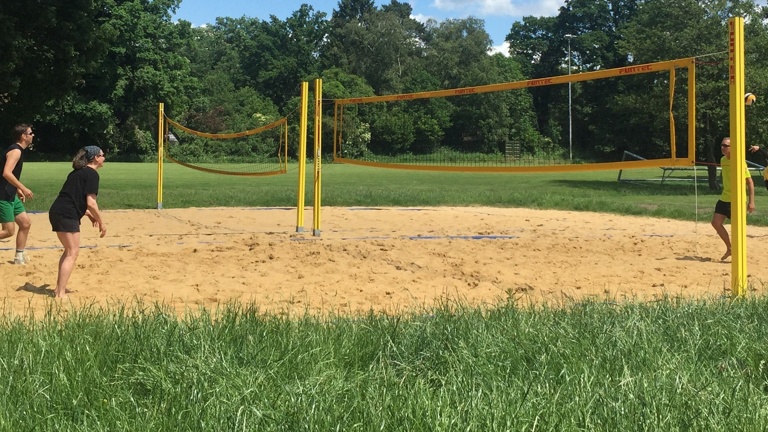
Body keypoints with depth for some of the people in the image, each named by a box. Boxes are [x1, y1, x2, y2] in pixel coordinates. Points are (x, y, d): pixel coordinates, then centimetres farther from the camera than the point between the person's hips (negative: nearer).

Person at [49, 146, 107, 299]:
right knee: (73, 253, -7)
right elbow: (90, 203, -14)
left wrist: (89, 215, 23)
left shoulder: (77, 172, 21)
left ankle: (59, 288, 24)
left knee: (69, 250, 20)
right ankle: (60, 294, -11)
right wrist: (101, 222, -5)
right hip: (67, 216, -10)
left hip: (57, 212, 10)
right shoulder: (92, 174, -7)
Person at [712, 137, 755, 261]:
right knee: (716, 223, 4)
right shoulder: (723, 160, 6)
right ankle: (729, 248, 19)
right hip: (724, 198, 7)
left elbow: (750, 182, -15)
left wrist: (751, 201, -19)